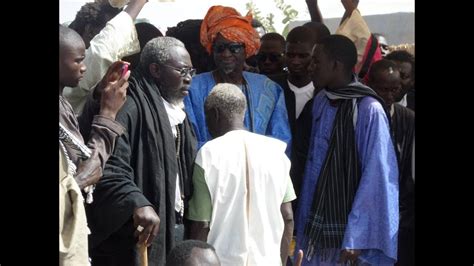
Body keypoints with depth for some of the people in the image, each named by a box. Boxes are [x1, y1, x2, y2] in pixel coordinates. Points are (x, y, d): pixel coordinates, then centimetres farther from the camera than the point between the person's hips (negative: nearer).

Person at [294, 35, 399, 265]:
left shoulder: (368, 110, -15)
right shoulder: (321, 102, 4)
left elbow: (376, 176, -17)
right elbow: (313, 162, 9)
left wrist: (356, 238, -19)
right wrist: (304, 222, 6)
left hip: (347, 229, -6)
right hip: (316, 227, 6)